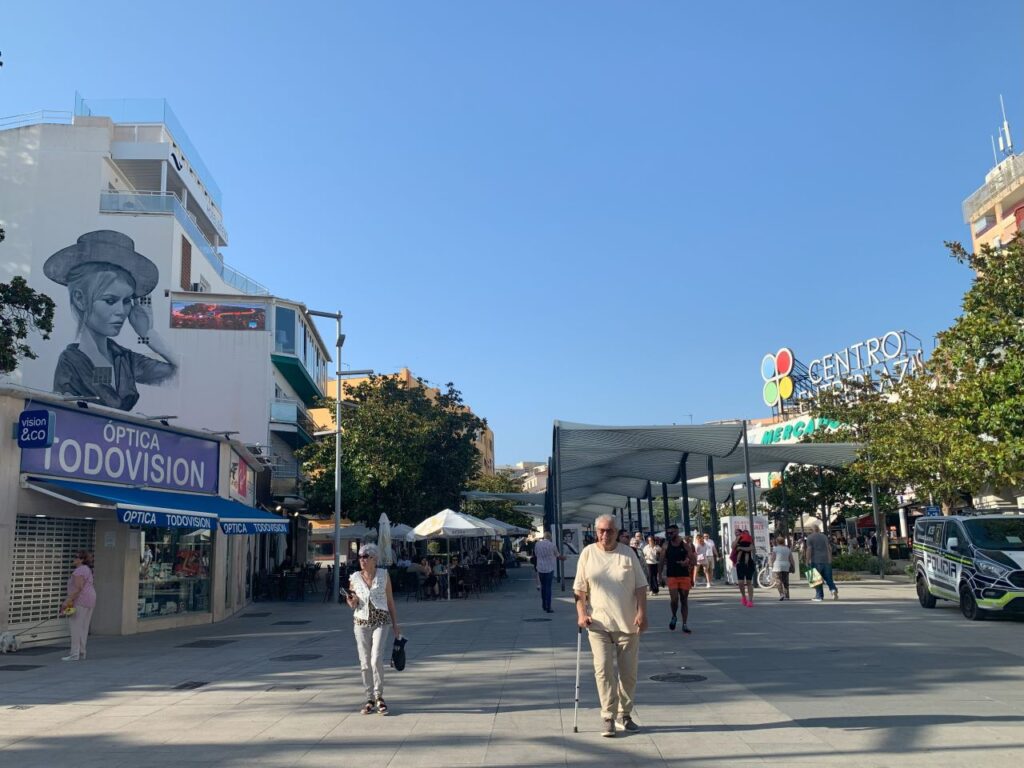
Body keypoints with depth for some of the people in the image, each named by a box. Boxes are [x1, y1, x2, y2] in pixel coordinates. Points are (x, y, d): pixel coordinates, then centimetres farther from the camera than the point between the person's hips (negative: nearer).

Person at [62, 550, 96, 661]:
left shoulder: (79, 570, -13)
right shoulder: (87, 569, 19)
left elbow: (78, 588, -22)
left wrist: (68, 601, -22)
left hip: (81, 601, -11)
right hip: (90, 600, 11)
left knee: (76, 627, -8)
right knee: (83, 628, 11)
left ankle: (75, 654, -7)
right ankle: (81, 653, 14)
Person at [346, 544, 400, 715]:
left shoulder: (383, 575, 0)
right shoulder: (354, 578, 3)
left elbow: (390, 601, 5)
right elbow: (352, 606, 10)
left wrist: (395, 624, 3)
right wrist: (352, 600, -14)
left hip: (380, 622, -2)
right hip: (361, 622, 2)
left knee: (376, 660, -15)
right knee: (365, 664, 5)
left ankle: (379, 696, 2)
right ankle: (370, 700, 17)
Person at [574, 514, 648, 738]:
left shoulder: (627, 554, 3)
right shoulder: (588, 553, 2)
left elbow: (641, 586, 4)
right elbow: (579, 588, 3)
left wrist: (642, 613, -6)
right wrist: (581, 613, -7)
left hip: (627, 622, 1)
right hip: (598, 623, -1)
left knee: (628, 672, 8)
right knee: (603, 670, -7)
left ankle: (625, 714, 24)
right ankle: (608, 718, 2)